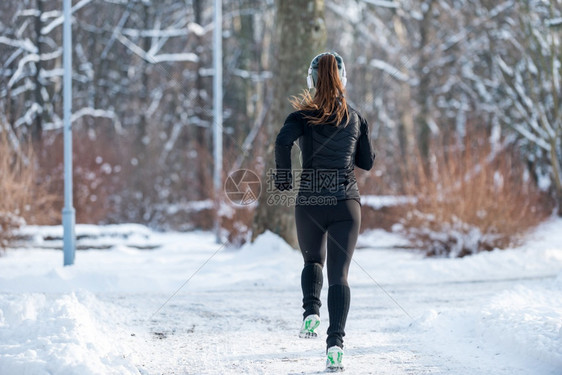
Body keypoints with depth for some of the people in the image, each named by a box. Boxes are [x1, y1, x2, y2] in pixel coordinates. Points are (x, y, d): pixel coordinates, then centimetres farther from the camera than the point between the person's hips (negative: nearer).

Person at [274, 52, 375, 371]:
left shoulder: (303, 117, -3)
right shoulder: (356, 118, 5)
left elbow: (284, 141, -23)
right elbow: (368, 162, 12)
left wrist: (283, 176, -9)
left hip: (310, 204, 0)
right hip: (347, 204, 1)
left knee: (313, 262, 24)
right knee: (339, 275, 0)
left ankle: (311, 312, -3)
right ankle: (336, 342, -16)